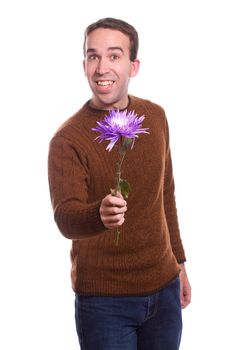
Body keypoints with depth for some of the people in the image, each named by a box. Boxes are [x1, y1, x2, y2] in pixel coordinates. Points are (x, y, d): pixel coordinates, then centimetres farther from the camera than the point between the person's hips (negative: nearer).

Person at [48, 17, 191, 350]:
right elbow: (65, 216, -27)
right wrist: (99, 214, -48)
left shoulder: (155, 117, 2)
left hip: (164, 286, 5)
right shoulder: (68, 139, -15)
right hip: (104, 299, -5)